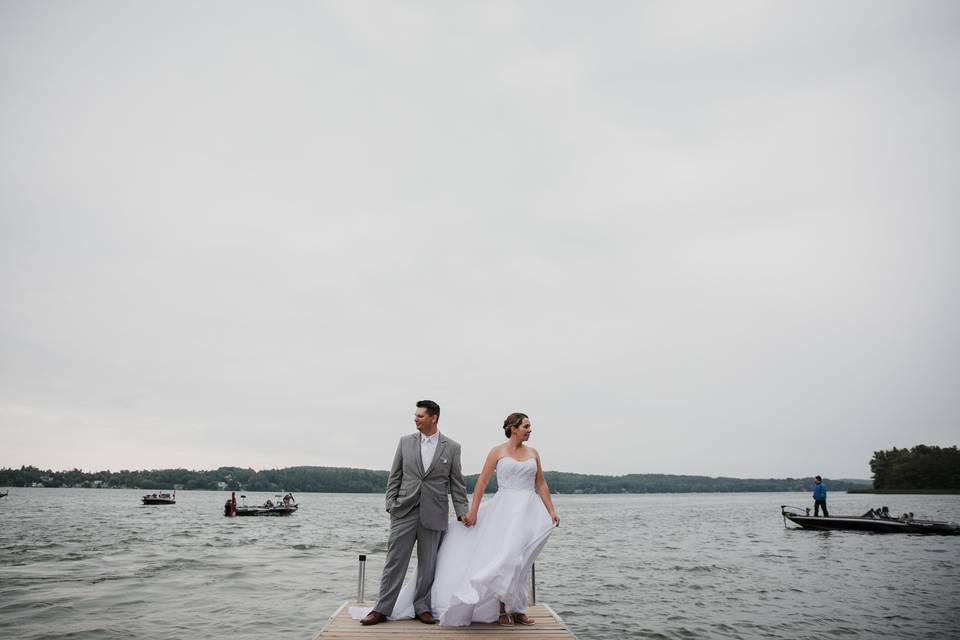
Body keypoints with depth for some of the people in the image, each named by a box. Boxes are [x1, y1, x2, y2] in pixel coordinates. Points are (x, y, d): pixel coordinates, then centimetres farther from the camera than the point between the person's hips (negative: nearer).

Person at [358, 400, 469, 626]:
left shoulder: (452, 447, 2)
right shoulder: (405, 442, 5)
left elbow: (456, 483, 4)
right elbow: (394, 477, 7)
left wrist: (462, 512, -1)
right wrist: (390, 504, -1)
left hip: (434, 514, 0)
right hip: (404, 512, 1)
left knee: (428, 565, 7)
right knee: (394, 562, 3)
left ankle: (421, 608, 22)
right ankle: (382, 609, 12)